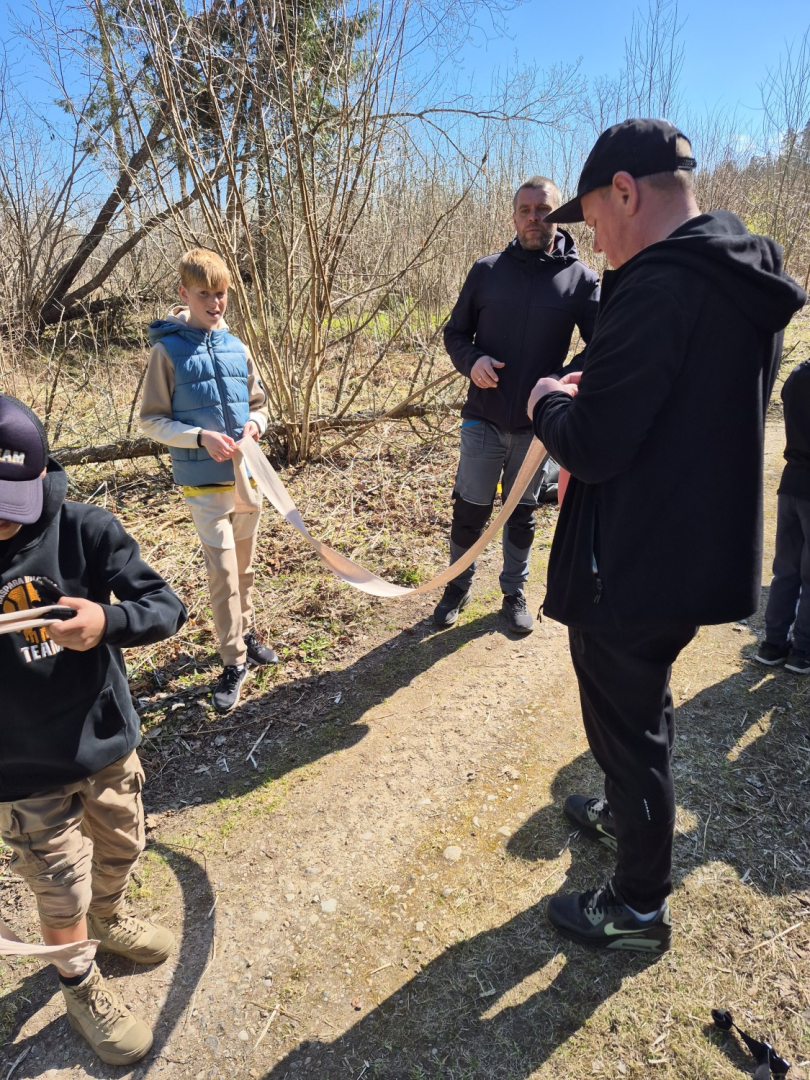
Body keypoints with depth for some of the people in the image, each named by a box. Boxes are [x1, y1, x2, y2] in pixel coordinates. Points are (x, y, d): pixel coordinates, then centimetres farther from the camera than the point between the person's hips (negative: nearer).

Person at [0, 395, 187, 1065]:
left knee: (121, 852, 26)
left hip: (107, 739, 2)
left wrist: (108, 620, -36)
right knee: (63, 896, 15)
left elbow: (166, 608, -15)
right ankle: (81, 990, 46)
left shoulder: (86, 531, -15)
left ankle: (110, 918, 60)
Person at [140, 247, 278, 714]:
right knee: (223, 572, -5)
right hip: (204, 482, -4)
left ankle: (246, 635, 36)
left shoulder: (237, 346, 6)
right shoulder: (167, 349, -6)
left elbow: (259, 405, 15)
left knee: (245, 566, 16)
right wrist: (200, 437, -19)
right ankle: (234, 663, 9)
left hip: (248, 475, 5)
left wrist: (254, 423, -8)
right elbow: (152, 420, -5)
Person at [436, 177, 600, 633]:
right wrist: (471, 361, -15)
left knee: (523, 514, 14)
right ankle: (459, 587, 29)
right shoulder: (487, 271, 1)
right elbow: (455, 333, 7)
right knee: (470, 510, 8)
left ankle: (515, 592, 32)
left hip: (537, 424, 0)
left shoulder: (580, 278, -3)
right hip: (484, 419, 1)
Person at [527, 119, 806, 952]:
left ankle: (639, 907, 30)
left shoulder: (659, 289, -24)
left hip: (633, 570, -9)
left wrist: (550, 403, -5)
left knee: (625, 727, 9)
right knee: (643, 710, 28)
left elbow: (590, 448, -25)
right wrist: (594, 391, 8)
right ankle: (632, 816, 52)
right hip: (699, 552, 9)